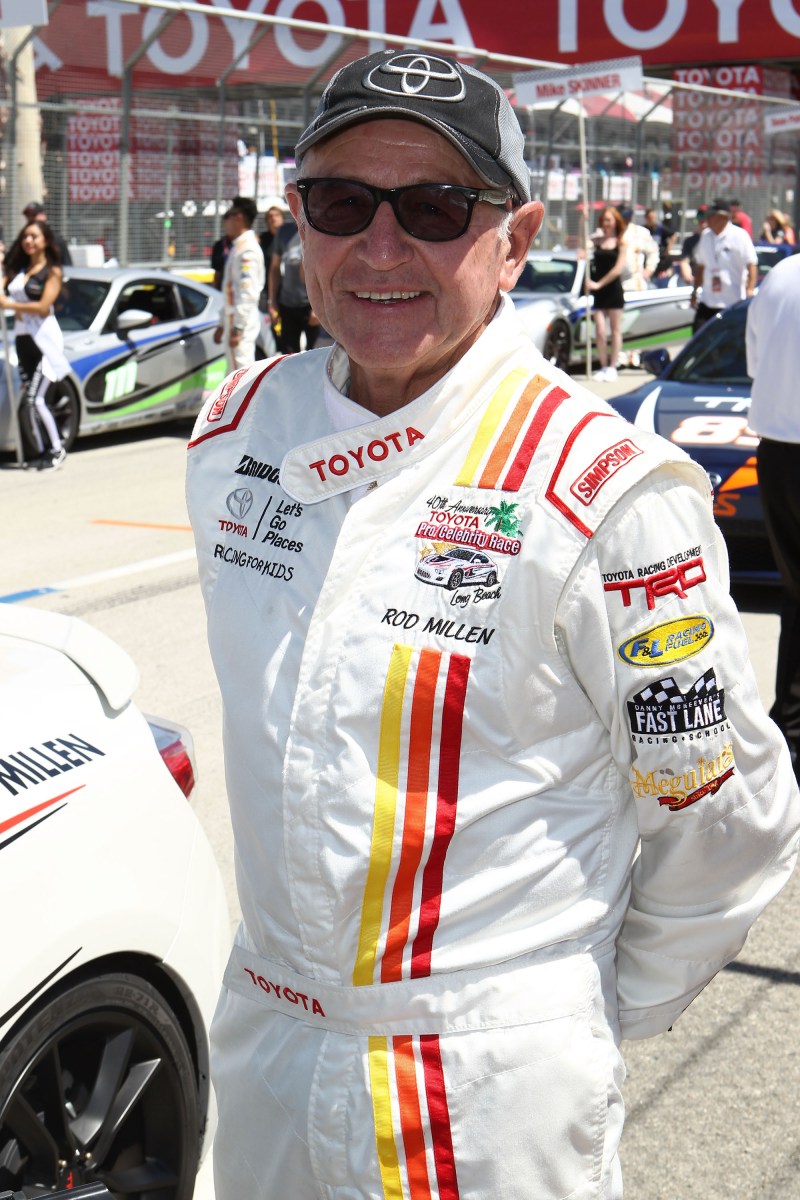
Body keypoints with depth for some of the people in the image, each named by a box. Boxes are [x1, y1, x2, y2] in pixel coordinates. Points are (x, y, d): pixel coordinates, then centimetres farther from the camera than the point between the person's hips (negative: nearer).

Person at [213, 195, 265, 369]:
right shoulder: (238, 247, 18)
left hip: (242, 323, -11)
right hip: (235, 322, 11)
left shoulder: (247, 249, -15)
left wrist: (238, 328, -24)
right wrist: (224, 324, 24)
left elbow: (248, 292, -22)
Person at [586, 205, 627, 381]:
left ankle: (612, 368, 9)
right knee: (600, 331, -2)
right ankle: (603, 367, 6)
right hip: (597, 290, 2)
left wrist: (600, 284, -12)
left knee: (615, 330, 5)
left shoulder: (621, 243, -1)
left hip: (613, 289, -2)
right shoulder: (597, 240, 6)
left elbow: (619, 268, -8)